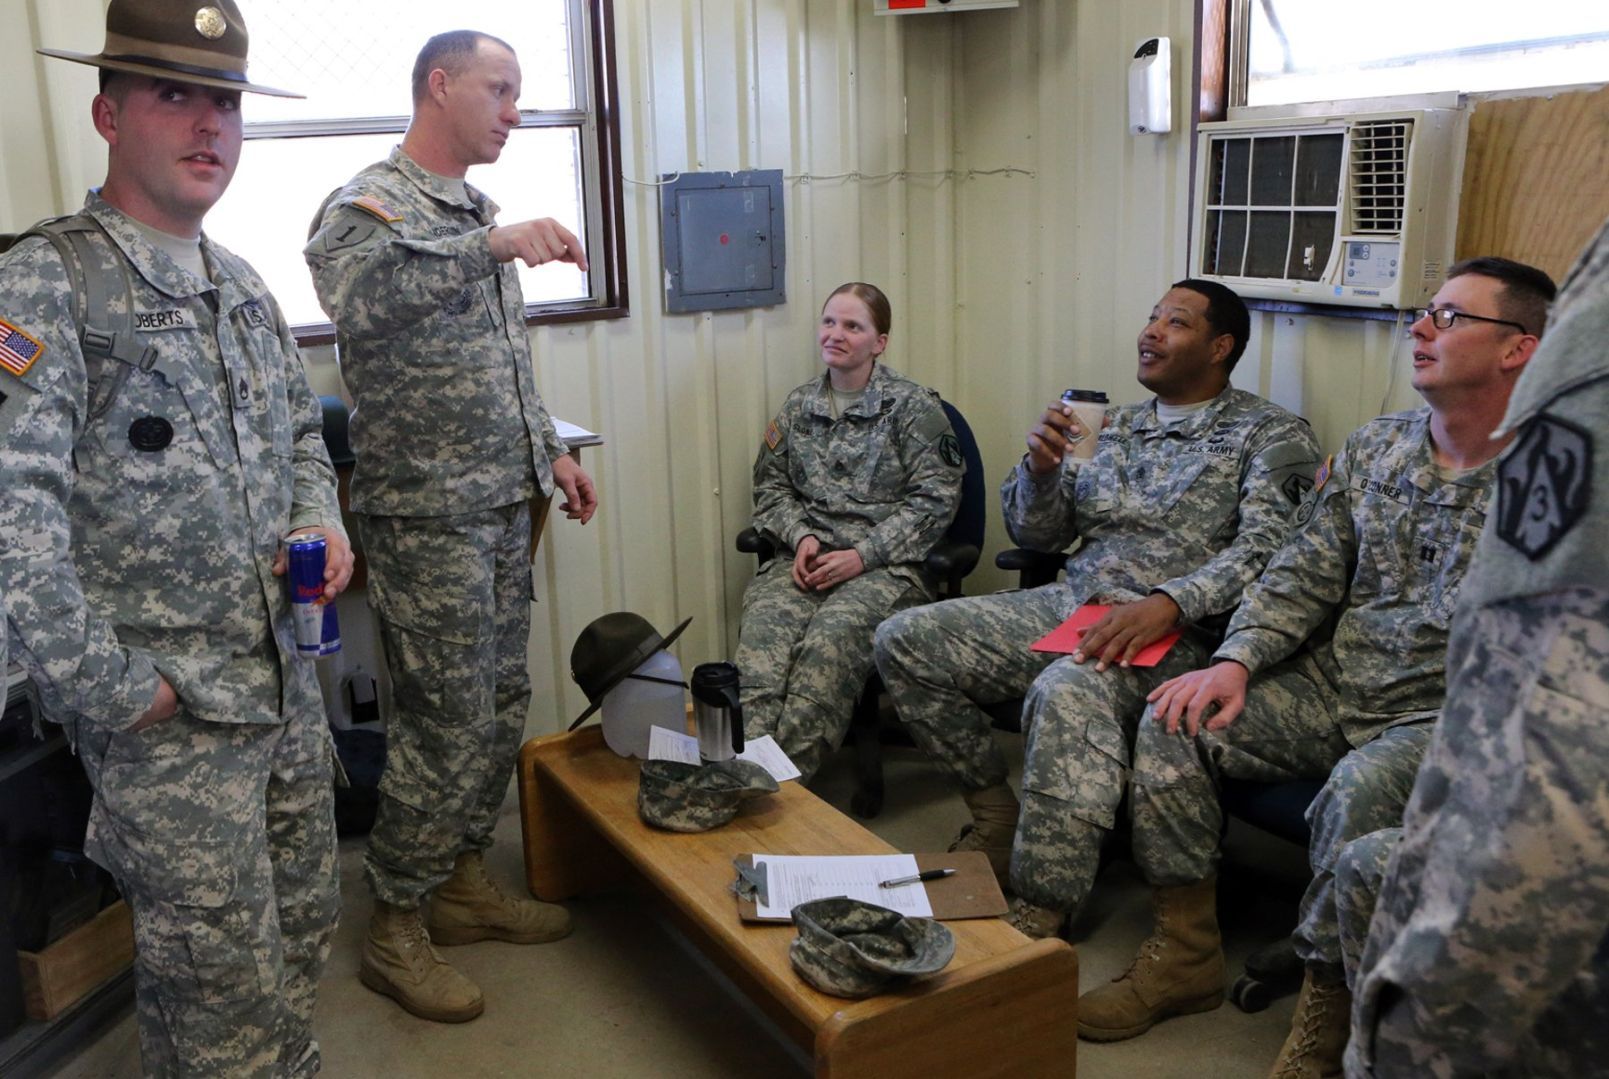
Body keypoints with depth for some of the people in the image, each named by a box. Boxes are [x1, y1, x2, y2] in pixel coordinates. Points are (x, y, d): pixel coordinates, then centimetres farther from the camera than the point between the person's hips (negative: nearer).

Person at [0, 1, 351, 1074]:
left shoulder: (242, 284, 11)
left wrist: (322, 523, 4)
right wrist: (106, 693, -20)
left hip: (288, 682, 7)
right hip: (168, 714, -7)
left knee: (303, 934, 19)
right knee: (228, 987, 3)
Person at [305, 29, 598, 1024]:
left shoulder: (477, 215, 16)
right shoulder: (370, 204, -12)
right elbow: (354, 295, -36)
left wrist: (550, 450, 19)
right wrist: (494, 246, -40)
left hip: (504, 504, 9)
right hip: (428, 517, -8)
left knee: (502, 706, 14)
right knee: (447, 725, -3)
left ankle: (465, 881, 31)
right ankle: (395, 929, 15)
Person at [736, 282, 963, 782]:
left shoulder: (913, 407, 3)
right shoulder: (799, 405, 18)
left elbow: (935, 498, -4)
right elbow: (770, 485, 19)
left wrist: (863, 555, -13)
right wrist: (801, 537, -3)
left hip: (887, 564, -4)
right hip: (807, 557, 4)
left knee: (833, 634, -34)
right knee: (763, 623, -29)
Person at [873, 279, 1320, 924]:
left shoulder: (1270, 434, 4)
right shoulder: (1114, 428, 22)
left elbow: (1265, 547, -12)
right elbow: (1036, 534, 19)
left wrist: (1166, 603, -28)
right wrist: (1040, 466, -3)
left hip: (1173, 631, -7)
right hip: (1071, 602, 7)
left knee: (1067, 693, -39)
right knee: (905, 641, -8)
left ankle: (1038, 921, -30)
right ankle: (996, 815, 5)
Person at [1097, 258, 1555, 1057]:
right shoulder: (1373, 447, 9)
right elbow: (1303, 574, 7)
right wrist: (1236, 659, -9)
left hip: (1444, 717, -6)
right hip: (1336, 689, 6)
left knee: (1361, 788, -36)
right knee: (1175, 720, -12)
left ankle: (1325, 1007, -12)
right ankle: (1185, 954, 0)